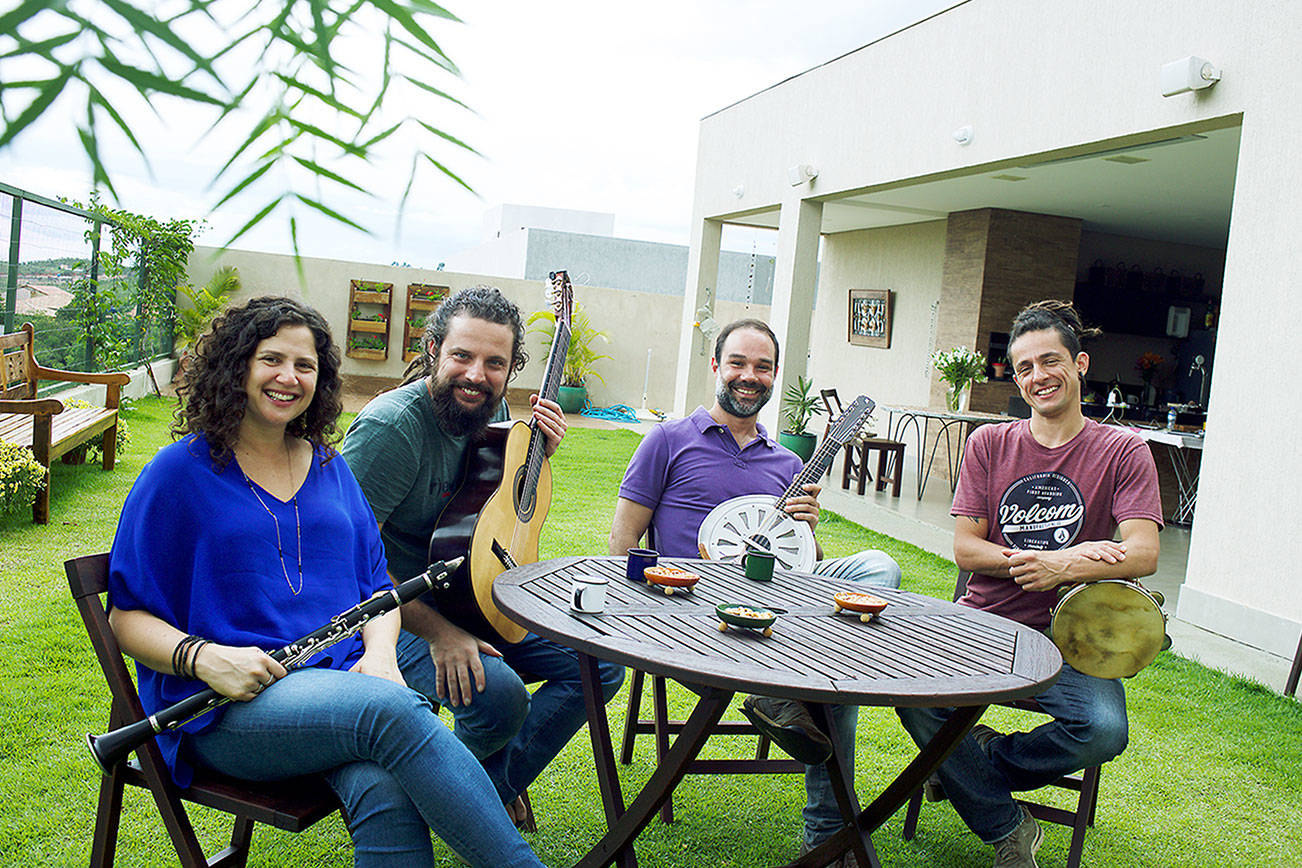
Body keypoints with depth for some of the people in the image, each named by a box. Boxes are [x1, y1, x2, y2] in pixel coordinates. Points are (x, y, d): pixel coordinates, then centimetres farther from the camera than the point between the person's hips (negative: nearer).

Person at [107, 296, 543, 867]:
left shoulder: (328, 468, 17)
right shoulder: (179, 473, 3)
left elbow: (377, 583, 17)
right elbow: (126, 616, 3)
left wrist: (380, 653, -4)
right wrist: (203, 657, -17)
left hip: (344, 679, 4)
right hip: (230, 709, -4)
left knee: (385, 789, -33)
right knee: (393, 711, -34)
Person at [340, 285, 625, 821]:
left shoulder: (491, 412, 1)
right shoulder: (391, 428, -23)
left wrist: (539, 454, -2)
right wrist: (438, 634, -22)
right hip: (399, 615, -8)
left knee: (601, 664, -1)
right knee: (499, 693, -32)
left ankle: (490, 788, 8)